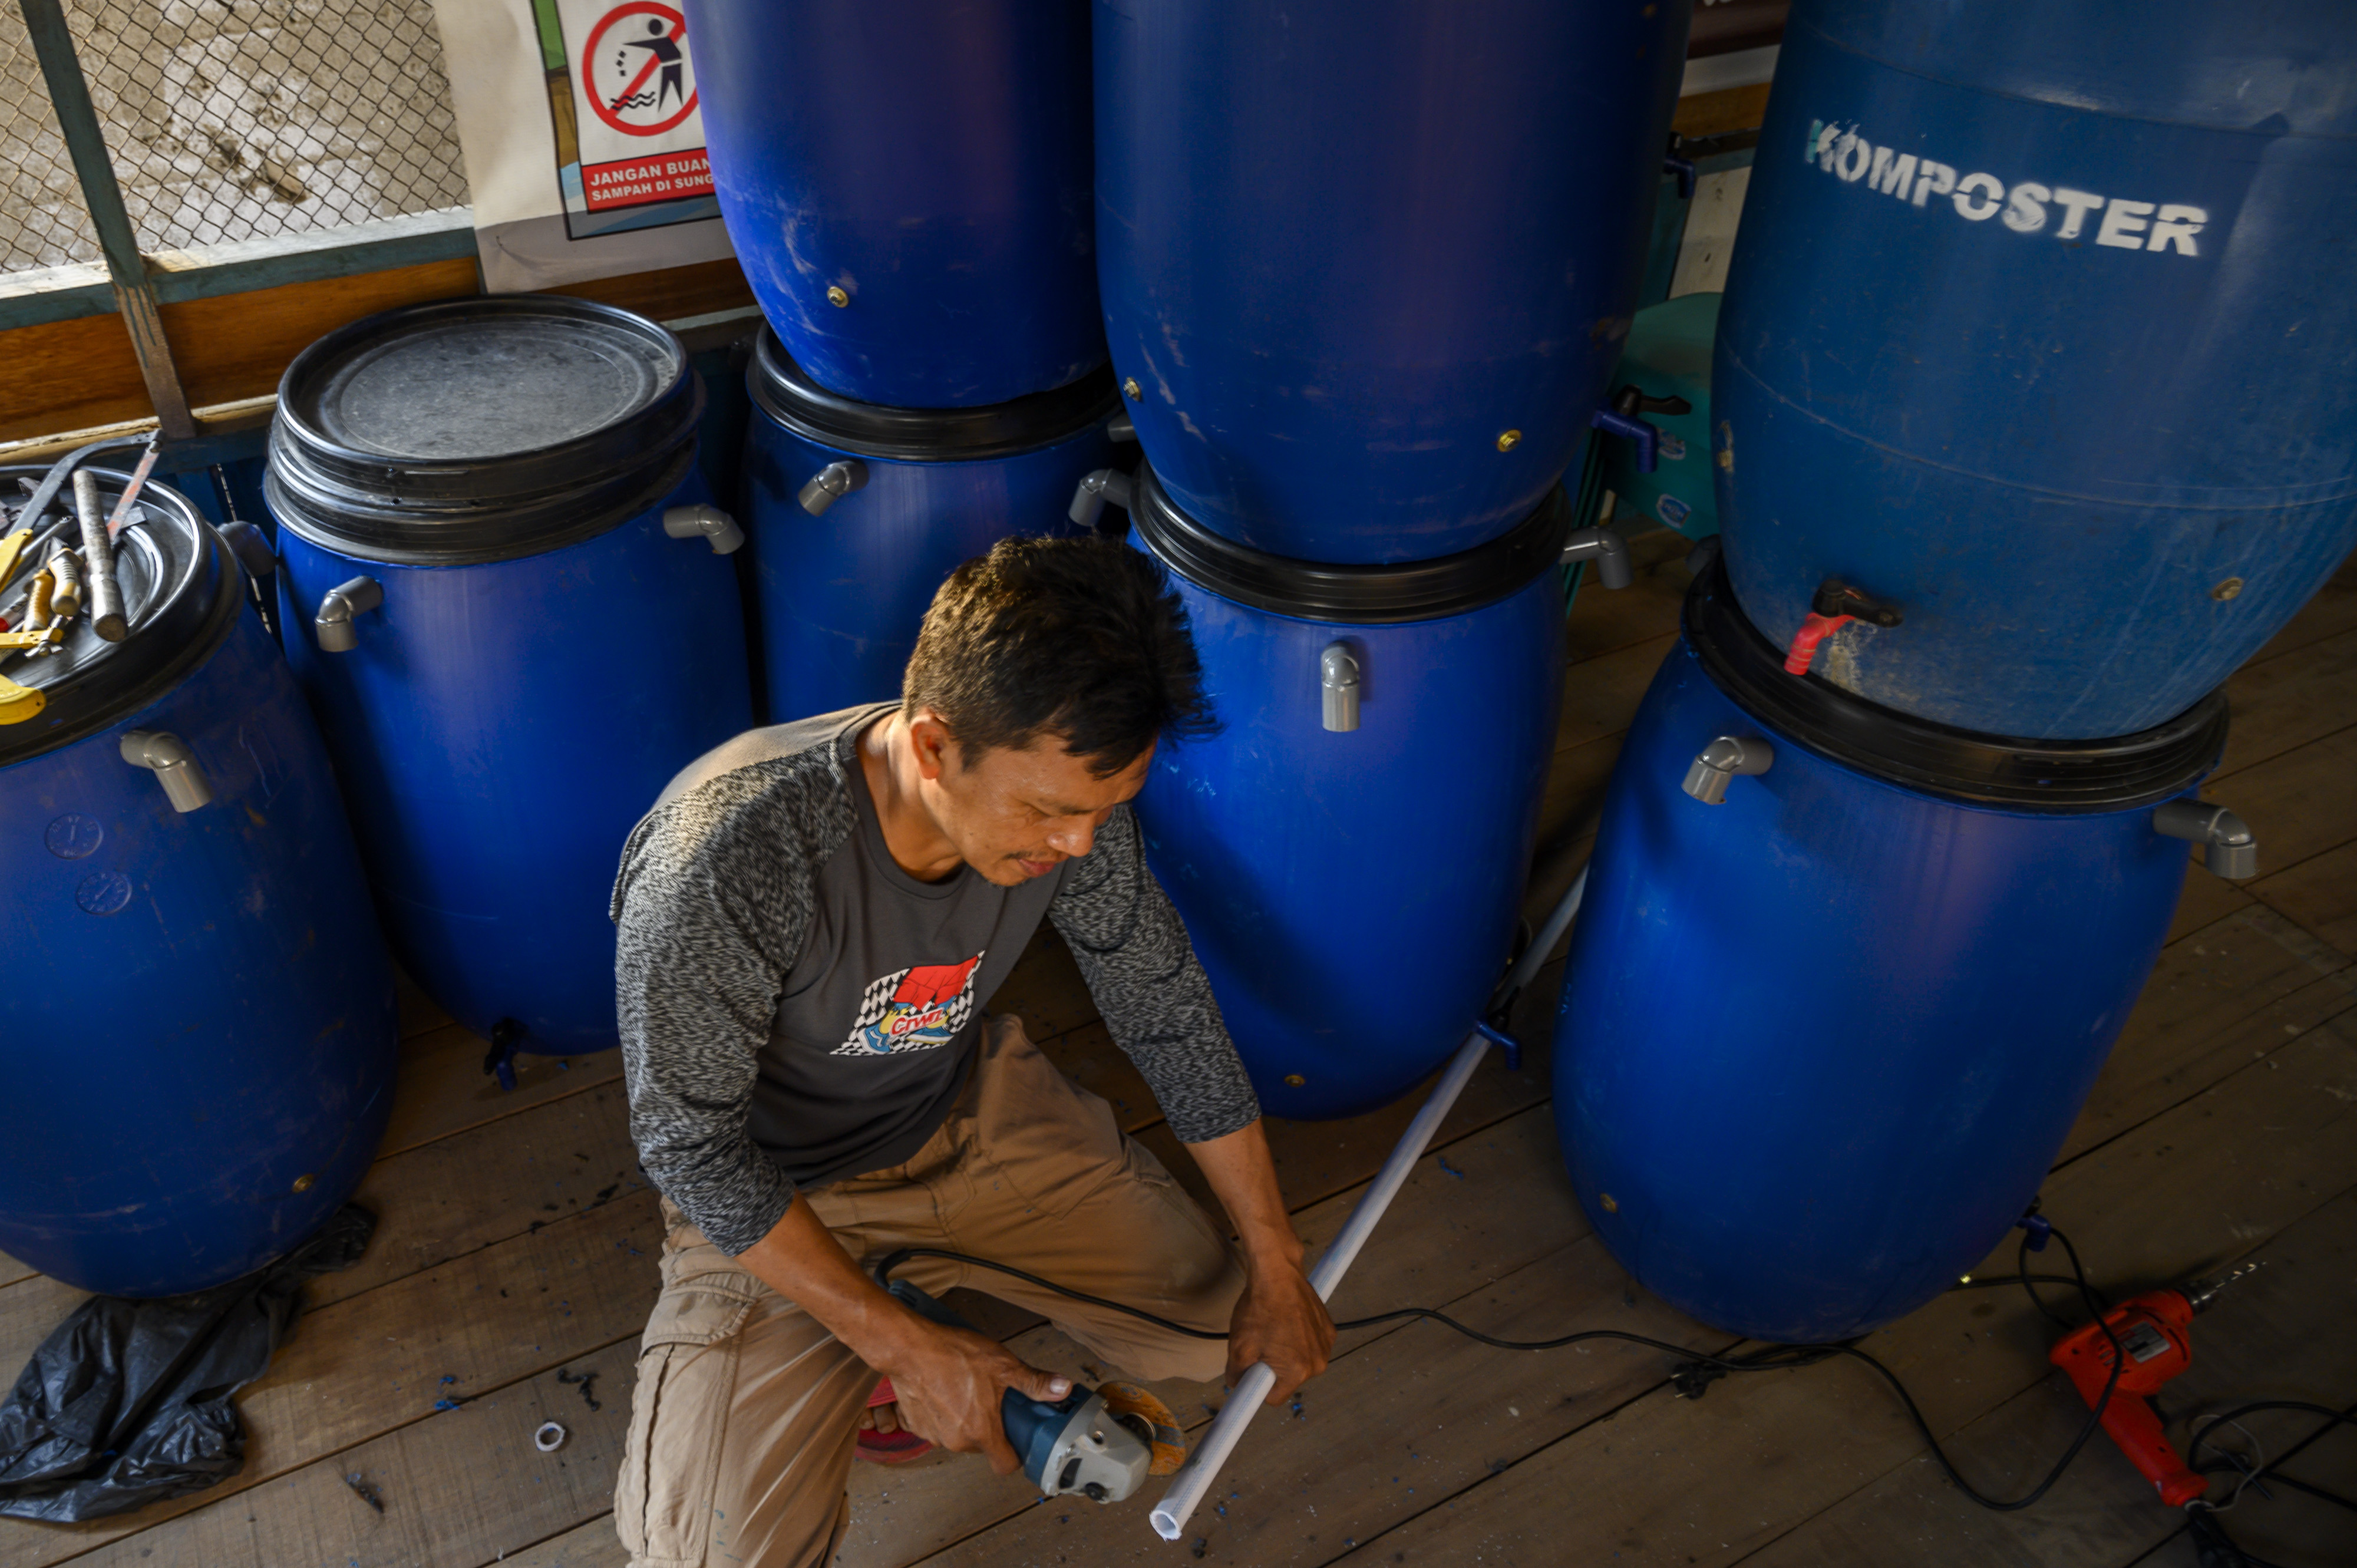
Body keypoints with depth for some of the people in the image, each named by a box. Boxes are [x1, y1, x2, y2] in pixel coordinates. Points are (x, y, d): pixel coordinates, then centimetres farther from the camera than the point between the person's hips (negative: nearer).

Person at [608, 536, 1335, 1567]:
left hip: (969, 1105, 4)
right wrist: (905, 1352, -23)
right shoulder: (722, 863, -38)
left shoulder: (1062, 788, -22)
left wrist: (1276, 1266, 0)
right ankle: (901, 1318, 10)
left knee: (1221, 1329, 3)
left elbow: (1167, 1013, -8)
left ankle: (920, 1272, 19)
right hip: (773, 1190, -4)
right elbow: (690, 1149, -24)